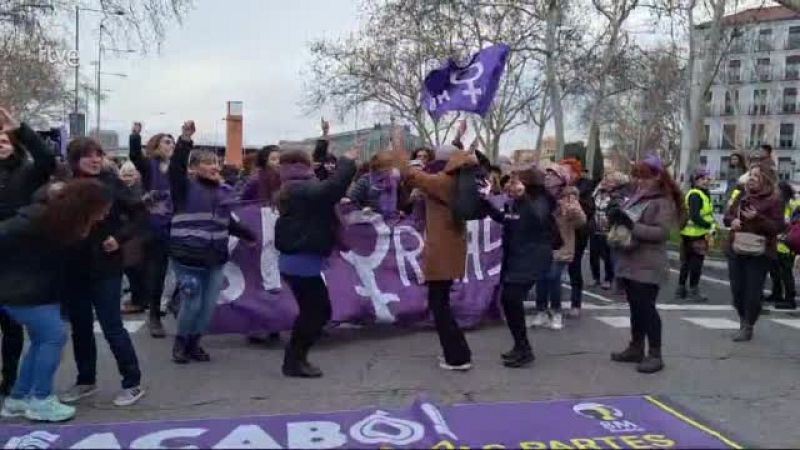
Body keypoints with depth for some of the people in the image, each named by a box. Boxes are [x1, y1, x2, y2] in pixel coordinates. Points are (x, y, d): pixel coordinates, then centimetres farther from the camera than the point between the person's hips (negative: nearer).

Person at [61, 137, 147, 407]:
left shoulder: (110, 184, -5)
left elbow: (141, 213, -4)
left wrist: (120, 237, -13)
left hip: (105, 268, -3)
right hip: (73, 269, 3)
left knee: (112, 327, -1)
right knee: (80, 328, 13)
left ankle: (133, 383, 10)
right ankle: (86, 381, 29)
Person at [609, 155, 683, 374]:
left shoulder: (664, 202, -10)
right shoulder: (636, 197, 13)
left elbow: (662, 232, -21)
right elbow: (625, 222, 20)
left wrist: (632, 226, -26)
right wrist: (616, 219, -3)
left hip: (648, 266, -8)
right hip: (629, 262, 8)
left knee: (647, 308, -7)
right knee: (636, 307, 14)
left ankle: (655, 354, 0)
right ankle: (636, 348, 24)